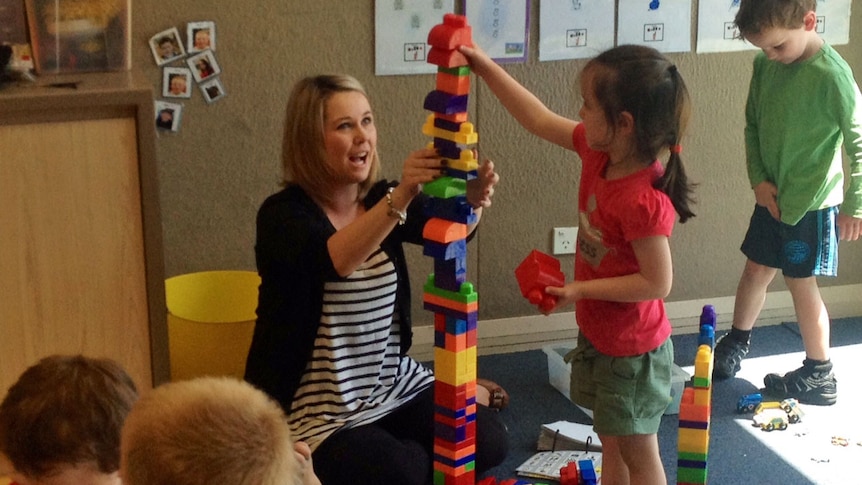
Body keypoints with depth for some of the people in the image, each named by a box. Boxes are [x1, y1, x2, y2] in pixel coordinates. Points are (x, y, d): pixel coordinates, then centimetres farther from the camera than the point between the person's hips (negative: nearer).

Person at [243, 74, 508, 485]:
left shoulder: (381, 198, 1)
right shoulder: (283, 214, -16)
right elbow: (333, 261, -37)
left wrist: (472, 200, -41)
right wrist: (401, 197, -50)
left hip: (393, 383, 6)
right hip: (316, 405, -5)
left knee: (488, 443, -7)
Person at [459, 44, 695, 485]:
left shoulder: (643, 202, -33)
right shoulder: (598, 151, -9)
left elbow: (657, 282, -27)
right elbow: (539, 121, 2)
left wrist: (580, 290, -23)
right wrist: (486, 68, -2)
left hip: (631, 349, -8)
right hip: (597, 334, 9)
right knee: (611, 441, 24)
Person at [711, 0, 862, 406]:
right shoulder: (765, 64, -4)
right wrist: (759, 180, -2)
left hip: (812, 202, -6)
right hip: (772, 195, 6)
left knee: (801, 281, 1)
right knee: (756, 269, 17)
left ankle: (819, 376, 16)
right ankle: (736, 343, 39)